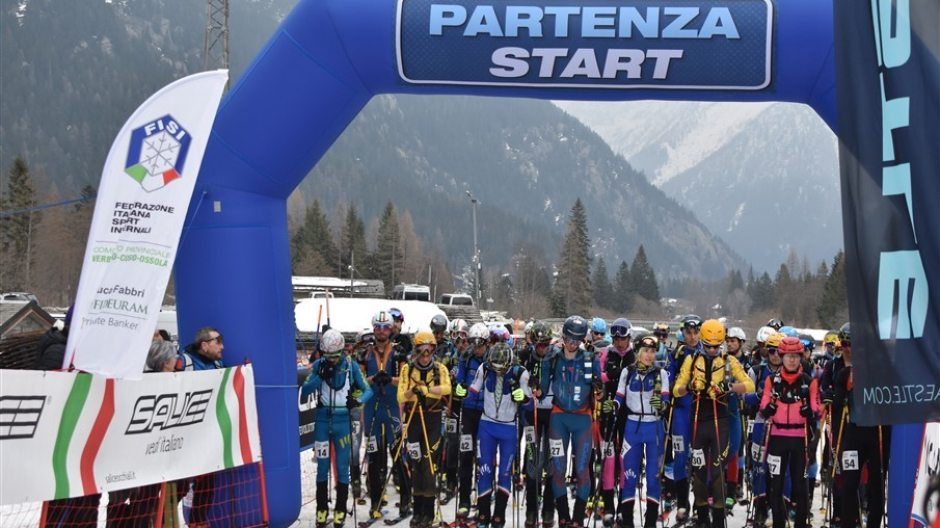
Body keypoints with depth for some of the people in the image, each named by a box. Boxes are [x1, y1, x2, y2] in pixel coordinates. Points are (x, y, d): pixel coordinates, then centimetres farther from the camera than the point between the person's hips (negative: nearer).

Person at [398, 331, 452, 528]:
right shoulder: (407, 369, 5)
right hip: (414, 418, 2)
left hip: (433, 418, -2)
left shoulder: (440, 369, 2)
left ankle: (428, 511, 1)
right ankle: (417, 510, 13)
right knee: (416, 462, 5)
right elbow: (400, 397, -4)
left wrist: (425, 389, -32)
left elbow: (446, 388, -19)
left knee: (429, 462, -6)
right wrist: (412, 391, -24)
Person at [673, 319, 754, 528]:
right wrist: (688, 388, -21)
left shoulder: (729, 361, 4)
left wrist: (730, 387, -23)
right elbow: (677, 390, 1)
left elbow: (750, 386, -4)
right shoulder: (691, 360, 6)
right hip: (698, 422, 1)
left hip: (720, 422, -1)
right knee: (698, 469, 7)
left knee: (718, 469, -2)